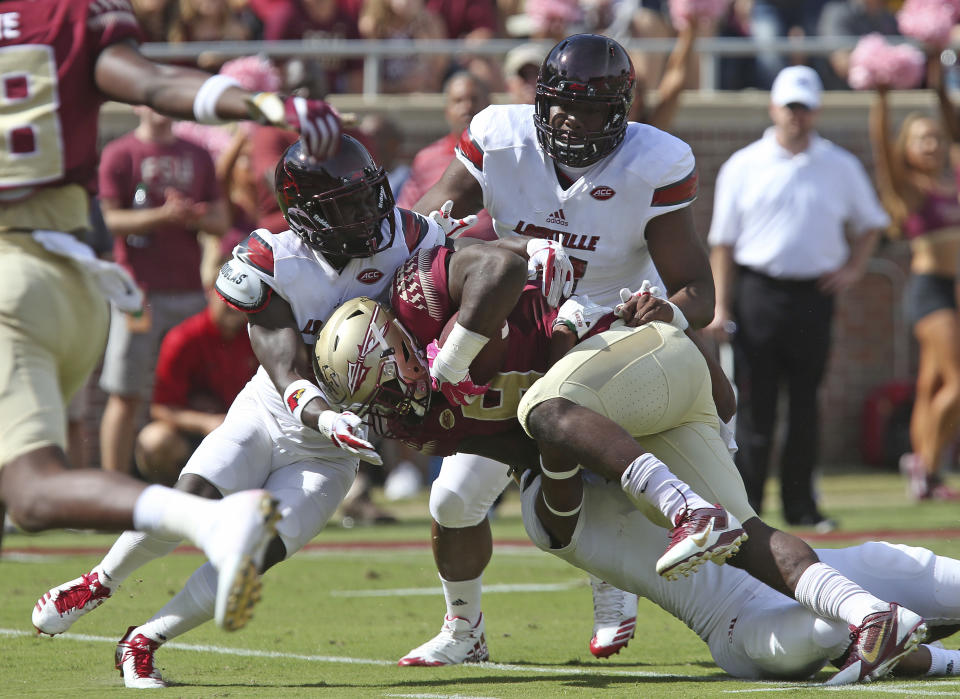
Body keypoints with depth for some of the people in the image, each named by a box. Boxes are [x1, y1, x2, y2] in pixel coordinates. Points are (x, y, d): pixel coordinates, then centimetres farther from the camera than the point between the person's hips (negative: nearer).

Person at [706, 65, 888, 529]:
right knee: (754, 406, -2)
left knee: (805, 404, 3)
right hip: (757, 294, -1)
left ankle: (801, 504, 10)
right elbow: (722, 242, 4)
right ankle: (745, 504, 3)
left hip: (814, 295, 1)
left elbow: (870, 222, 21)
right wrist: (721, 307, -2)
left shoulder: (841, 168, 9)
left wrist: (853, 268, 5)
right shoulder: (743, 167, 4)